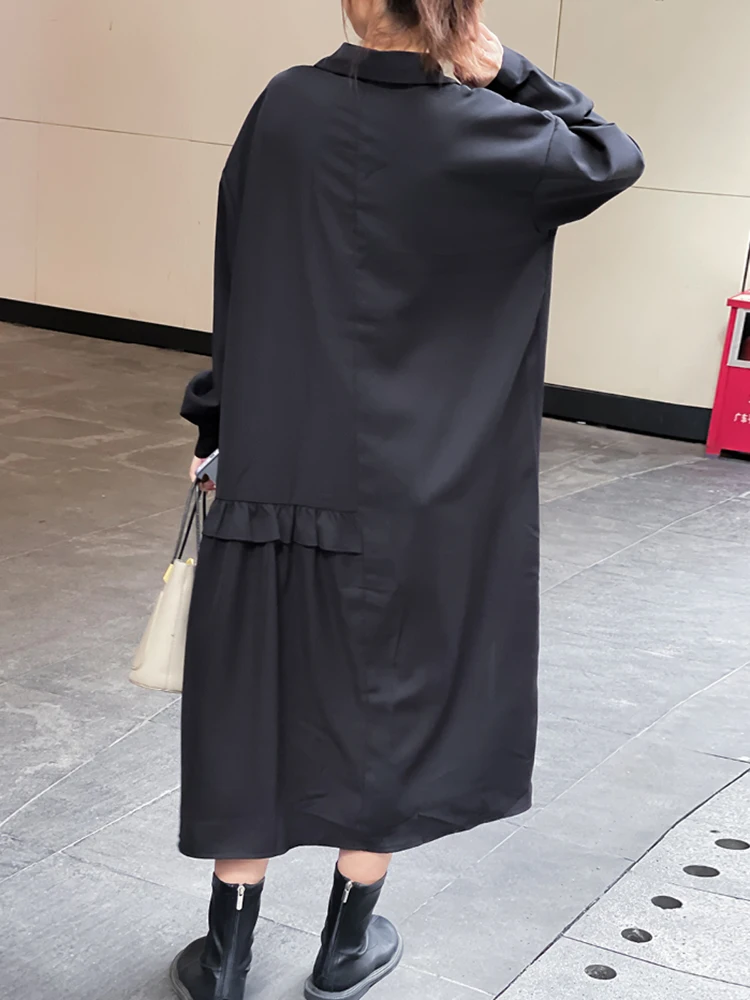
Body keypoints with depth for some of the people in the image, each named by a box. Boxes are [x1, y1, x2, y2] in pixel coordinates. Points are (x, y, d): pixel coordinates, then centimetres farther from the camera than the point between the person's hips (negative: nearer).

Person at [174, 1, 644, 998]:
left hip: (270, 472, 2)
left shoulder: (286, 105, -3)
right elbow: (614, 158, 7)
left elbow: (233, 281, 3)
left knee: (252, 703, 12)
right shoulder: (479, 132, -10)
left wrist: (220, 423, 13)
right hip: (406, 494, -2)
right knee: (384, 703, 15)